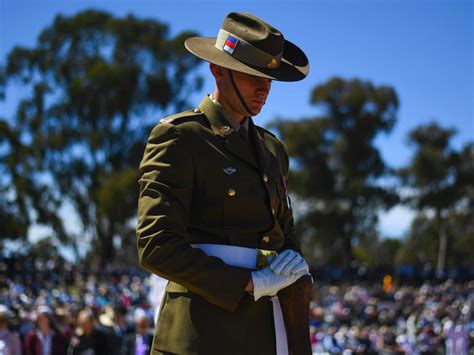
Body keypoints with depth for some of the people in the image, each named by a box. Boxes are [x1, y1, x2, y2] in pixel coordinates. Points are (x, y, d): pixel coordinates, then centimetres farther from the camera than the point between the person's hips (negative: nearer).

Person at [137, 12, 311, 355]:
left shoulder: (272, 148, 18)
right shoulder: (177, 137, -5)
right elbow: (157, 247, -13)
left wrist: (292, 261, 1)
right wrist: (252, 283, -14)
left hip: (268, 325, 7)